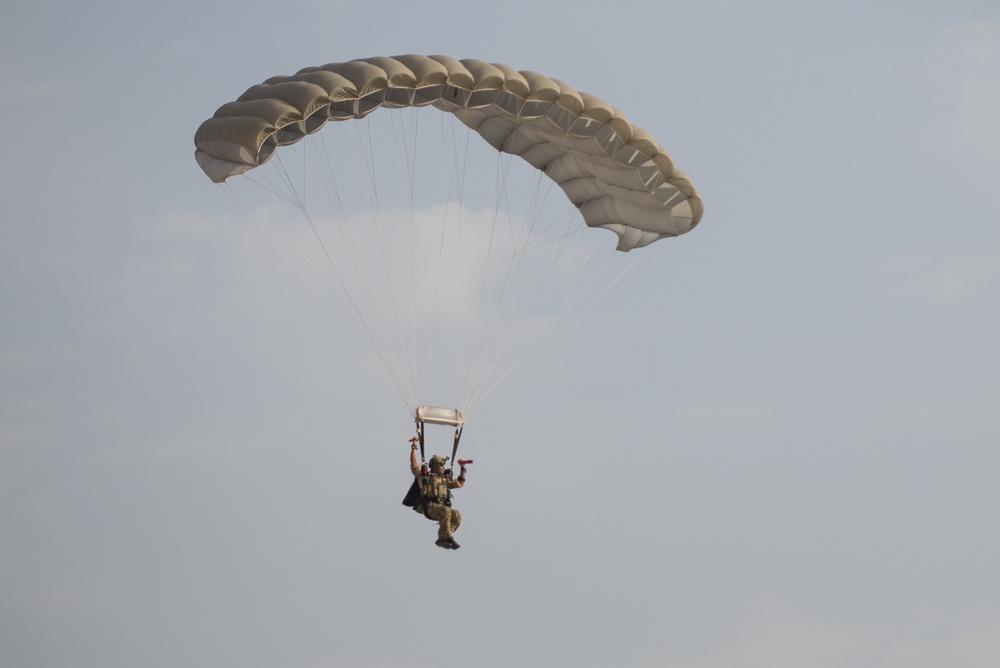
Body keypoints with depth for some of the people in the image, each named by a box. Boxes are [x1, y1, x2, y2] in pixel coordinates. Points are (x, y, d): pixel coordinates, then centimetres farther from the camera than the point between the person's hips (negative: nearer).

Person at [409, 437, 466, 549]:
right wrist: (414, 446, 4)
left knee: (457, 515, -26)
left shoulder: (445, 478, 29)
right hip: (430, 507, -5)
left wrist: (463, 469, 29)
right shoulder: (425, 476, 15)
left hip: (443, 507, 5)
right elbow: (414, 463, 7)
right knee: (446, 511, -36)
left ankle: (442, 539, -23)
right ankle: (448, 538, -33)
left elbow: (460, 483, 36)